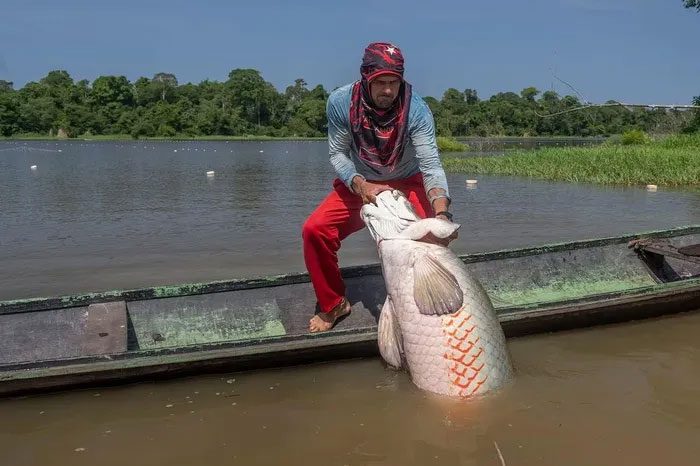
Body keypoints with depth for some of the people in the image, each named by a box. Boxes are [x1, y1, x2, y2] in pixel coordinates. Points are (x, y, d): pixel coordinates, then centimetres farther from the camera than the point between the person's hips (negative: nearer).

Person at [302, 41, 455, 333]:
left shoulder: (416, 109, -27)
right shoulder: (340, 102, -22)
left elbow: (431, 165, -31)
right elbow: (337, 154, -12)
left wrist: (441, 212, -49)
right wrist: (360, 186, -33)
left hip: (407, 184, -1)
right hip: (357, 184, 2)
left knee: (435, 231, -27)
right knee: (314, 230, -17)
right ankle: (333, 304, 5)